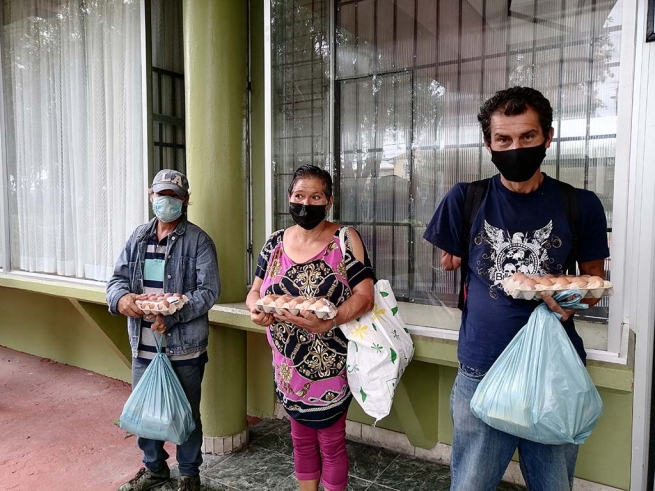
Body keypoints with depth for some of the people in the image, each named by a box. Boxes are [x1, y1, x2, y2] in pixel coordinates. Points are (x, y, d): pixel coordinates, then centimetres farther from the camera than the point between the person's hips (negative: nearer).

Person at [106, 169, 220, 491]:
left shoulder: (198, 241, -7)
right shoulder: (138, 237, 9)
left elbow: (209, 291, -14)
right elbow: (117, 278, 7)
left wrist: (172, 314, -25)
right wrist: (121, 298, -16)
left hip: (184, 347, -5)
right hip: (143, 345, 5)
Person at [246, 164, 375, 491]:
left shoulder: (345, 240, -11)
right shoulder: (275, 243, 2)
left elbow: (365, 297, -16)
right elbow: (255, 290, 7)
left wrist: (327, 322, -32)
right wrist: (255, 310, -17)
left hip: (330, 365, -4)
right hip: (289, 363, 4)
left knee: (331, 442, 12)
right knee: (301, 437, 21)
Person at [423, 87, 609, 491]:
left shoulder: (580, 205, -2)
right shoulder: (466, 200, -4)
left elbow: (594, 278, 8)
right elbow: (450, 267, 8)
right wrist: (478, 310, 4)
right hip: (481, 372, 0)